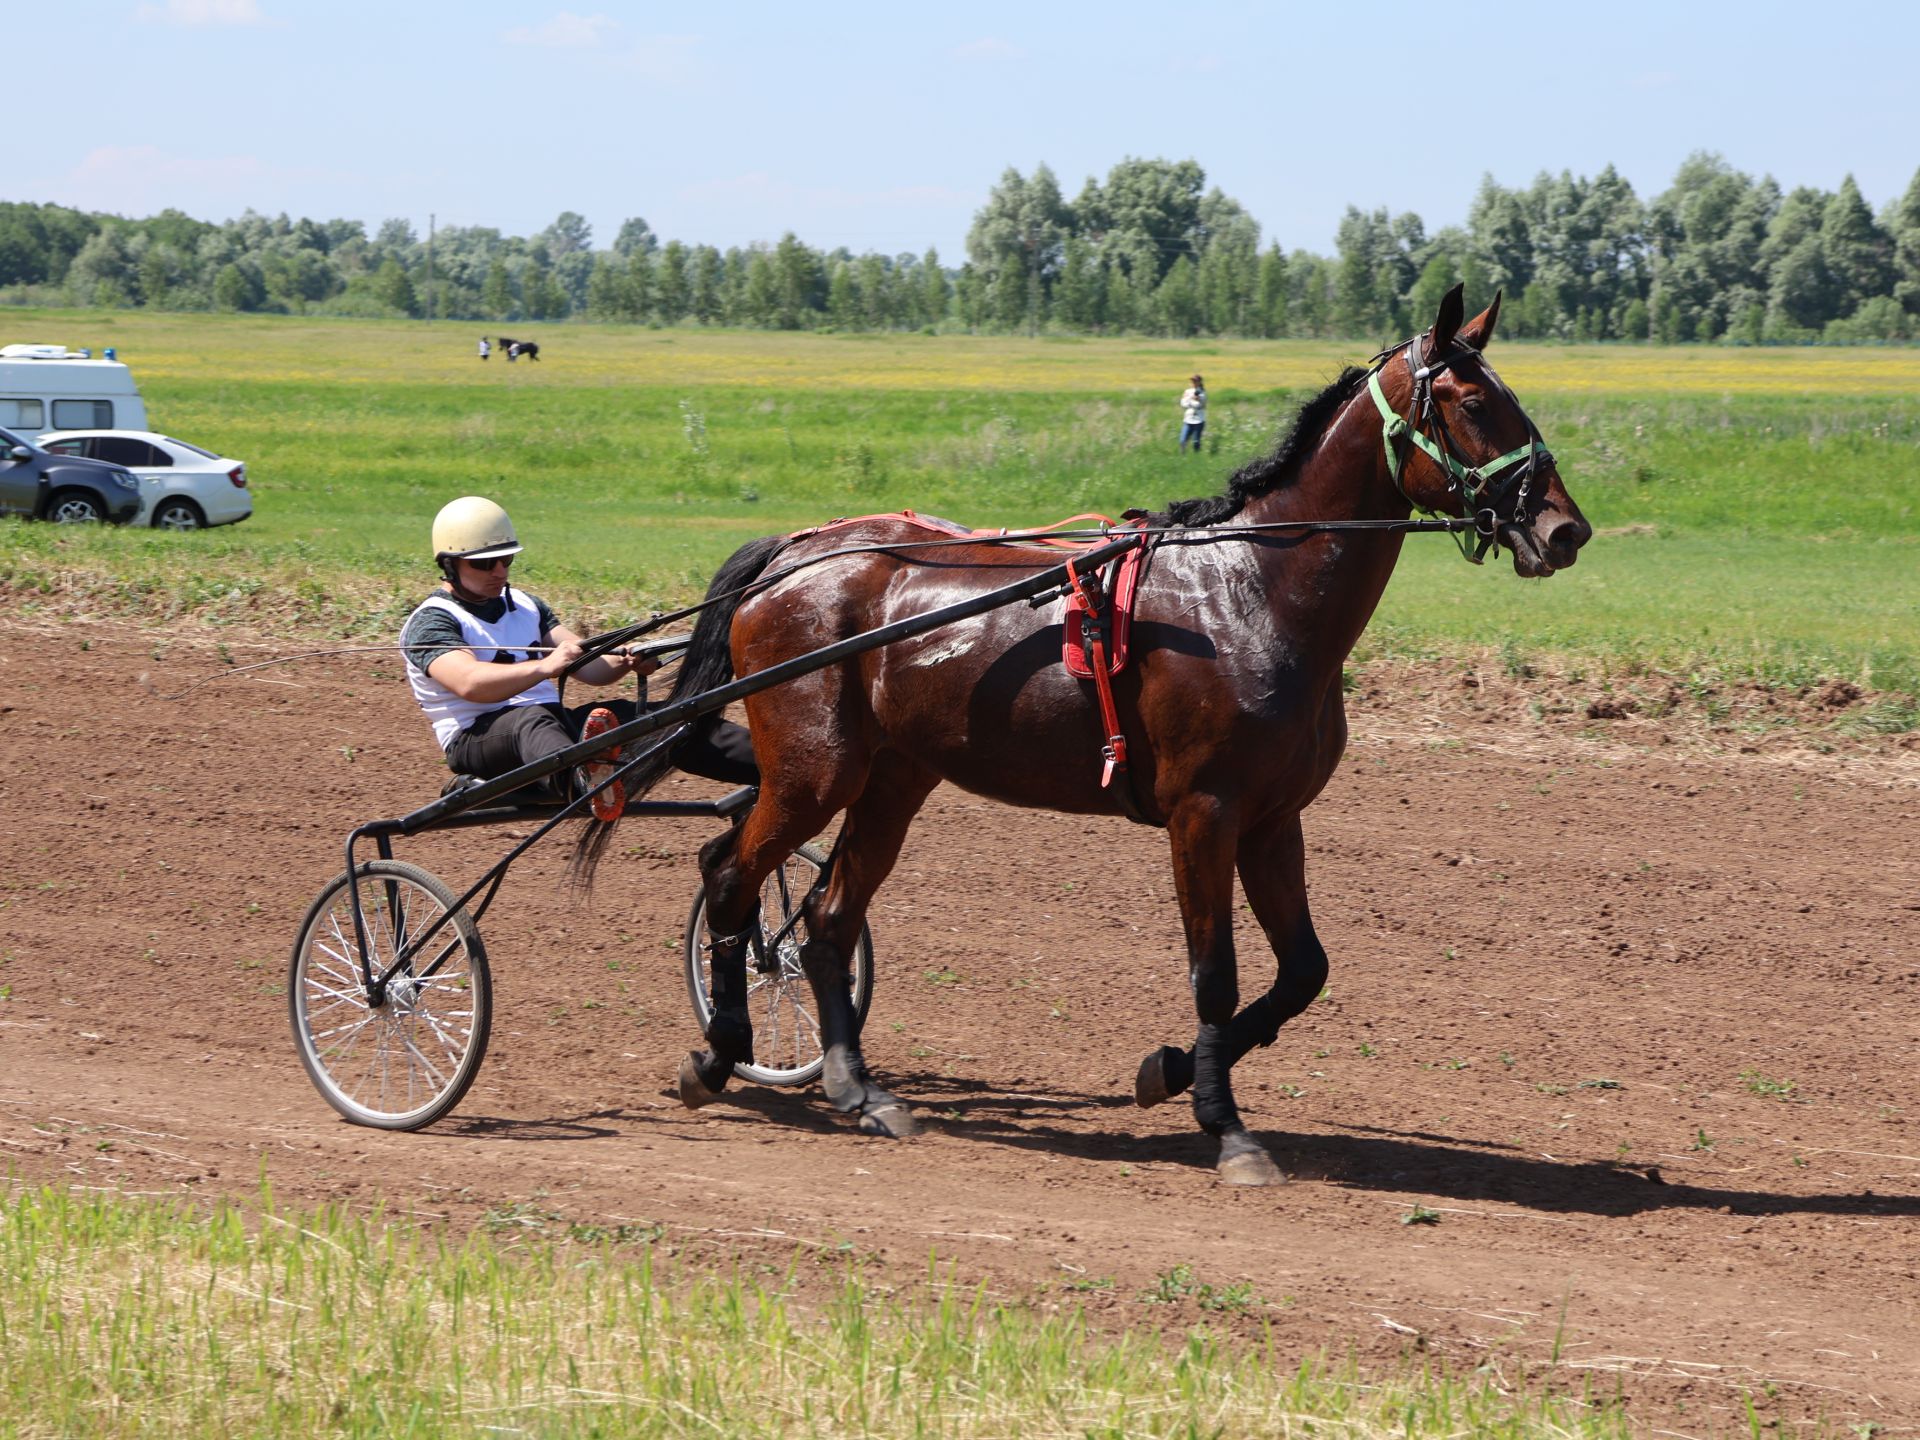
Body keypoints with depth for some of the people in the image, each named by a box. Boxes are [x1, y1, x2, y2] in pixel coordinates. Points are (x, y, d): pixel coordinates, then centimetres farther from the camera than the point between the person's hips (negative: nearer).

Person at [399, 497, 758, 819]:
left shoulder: (525, 605, 21)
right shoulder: (430, 622, -3)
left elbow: (587, 666, 9)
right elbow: (469, 682, -24)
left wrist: (624, 663, -14)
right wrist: (543, 667, -38)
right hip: (478, 737, -7)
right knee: (531, 720, -41)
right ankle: (582, 779, -78)